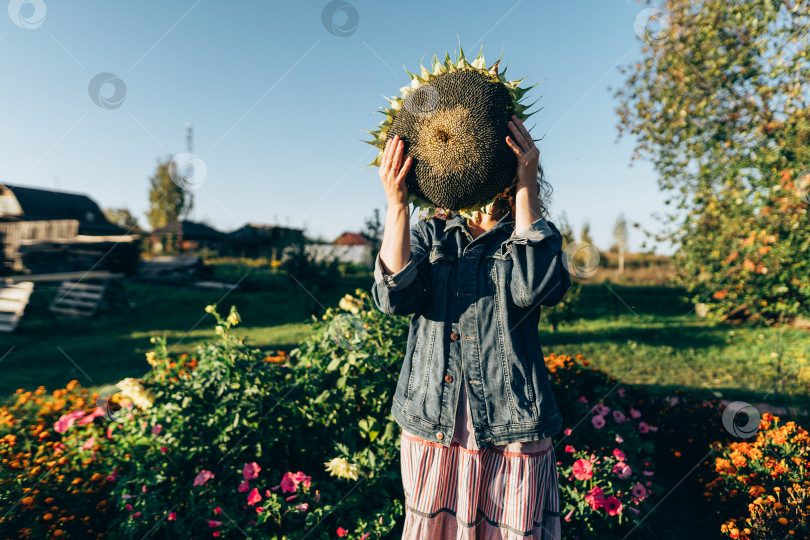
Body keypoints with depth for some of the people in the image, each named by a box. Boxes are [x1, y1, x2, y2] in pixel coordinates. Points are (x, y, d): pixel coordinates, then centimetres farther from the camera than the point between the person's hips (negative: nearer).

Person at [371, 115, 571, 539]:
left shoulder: (532, 234, 3)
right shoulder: (430, 233, 6)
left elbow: (534, 287, -21)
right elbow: (394, 297, -12)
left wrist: (527, 188, -19)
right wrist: (396, 204, -18)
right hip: (430, 428, 2)